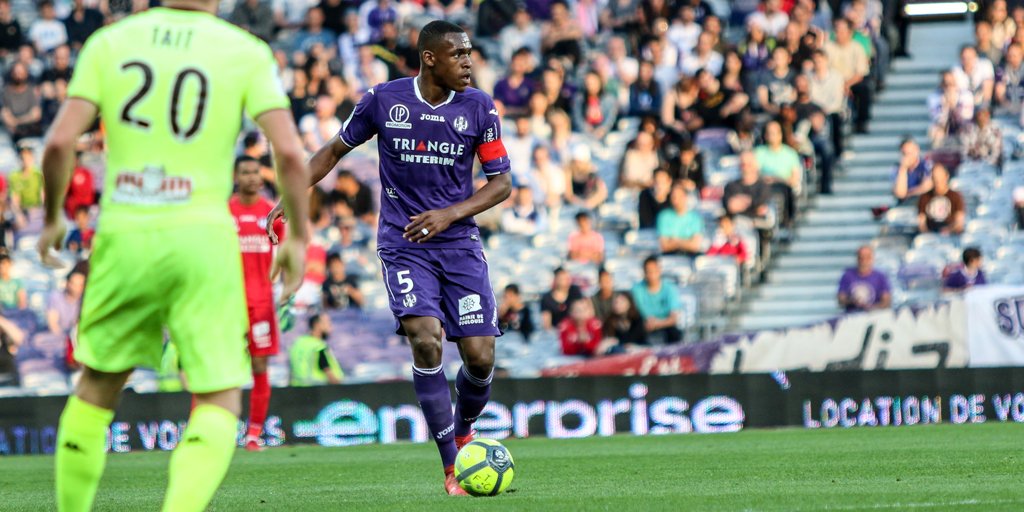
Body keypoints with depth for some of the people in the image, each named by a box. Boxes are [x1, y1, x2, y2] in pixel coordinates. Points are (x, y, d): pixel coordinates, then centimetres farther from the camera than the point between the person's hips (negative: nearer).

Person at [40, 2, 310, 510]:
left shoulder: (110, 43, 4)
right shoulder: (246, 53, -1)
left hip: (124, 238, 2)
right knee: (220, 402, 2)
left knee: (97, 386, 21)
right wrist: (297, 238, 4)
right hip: (203, 238, -2)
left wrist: (52, 219, 13)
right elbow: (289, 151, -9)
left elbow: (59, 143, -3)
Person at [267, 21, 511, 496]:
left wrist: (450, 214, -14)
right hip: (403, 244, -2)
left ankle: (463, 431, 30)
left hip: (459, 243, 2)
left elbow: (501, 181, 1)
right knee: (425, 339, -23)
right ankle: (452, 470, -17)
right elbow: (335, 149, 10)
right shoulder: (383, 100, -4)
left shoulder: (479, 108, -2)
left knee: (480, 358, -6)